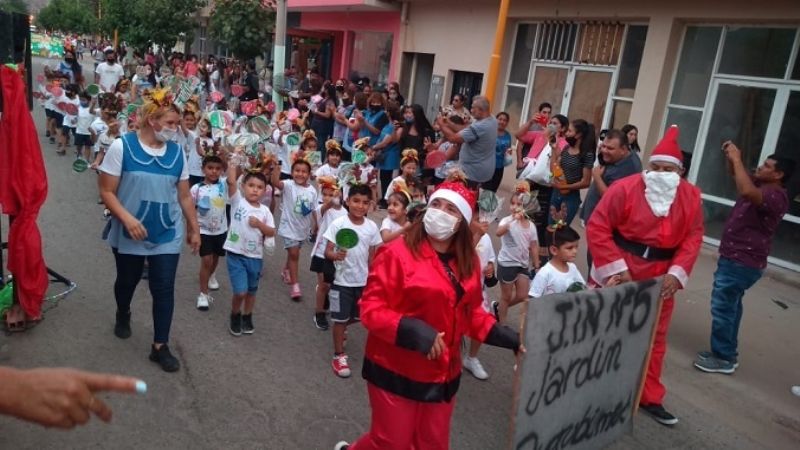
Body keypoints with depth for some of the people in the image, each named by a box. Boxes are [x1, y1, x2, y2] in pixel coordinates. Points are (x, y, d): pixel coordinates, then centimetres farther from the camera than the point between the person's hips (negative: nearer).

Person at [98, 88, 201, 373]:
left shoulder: (177, 152, -2)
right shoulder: (122, 147, -12)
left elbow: (184, 196, 5)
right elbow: (106, 192, -12)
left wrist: (194, 228, 8)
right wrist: (126, 217, -26)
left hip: (167, 235, 2)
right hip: (129, 234, -1)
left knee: (164, 289, 0)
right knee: (127, 281, 20)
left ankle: (160, 346, 12)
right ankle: (123, 316, 52)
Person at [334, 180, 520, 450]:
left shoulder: (468, 262, 1)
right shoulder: (397, 253, -18)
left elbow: (470, 312, 11)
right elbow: (371, 308, -18)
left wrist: (506, 337, -1)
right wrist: (413, 330, -30)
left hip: (443, 374, 6)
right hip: (396, 372, -6)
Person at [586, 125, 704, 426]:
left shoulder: (691, 197, -2)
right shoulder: (624, 189, -16)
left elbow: (692, 238, 0)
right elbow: (597, 227, -16)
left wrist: (677, 273, -13)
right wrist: (616, 268, -19)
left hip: (659, 279, 4)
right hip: (616, 272, -4)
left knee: (654, 338, 15)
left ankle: (649, 397, 32)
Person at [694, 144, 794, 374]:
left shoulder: (776, 197, -22)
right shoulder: (760, 185, 7)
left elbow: (747, 192, -42)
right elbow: (736, 173, 20)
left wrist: (737, 159, -31)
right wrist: (731, 156, -2)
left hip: (742, 262, -10)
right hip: (736, 258, 10)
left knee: (722, 307, -5)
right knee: (731, 306, 18)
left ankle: (723, 359, 5)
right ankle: (727, 352, 30)